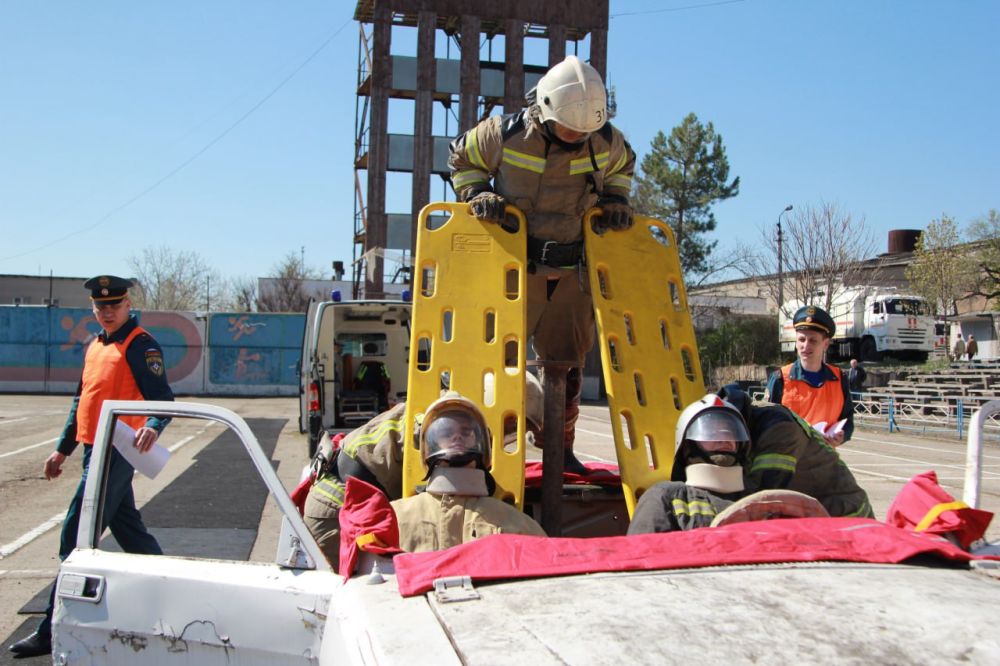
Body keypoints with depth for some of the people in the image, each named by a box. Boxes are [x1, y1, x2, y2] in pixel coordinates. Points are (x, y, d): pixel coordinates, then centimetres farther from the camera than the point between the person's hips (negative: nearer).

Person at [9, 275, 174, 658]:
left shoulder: (140, 346, -11)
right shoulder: (95, 346, 16)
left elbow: (163, 398, -19)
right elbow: (81, 402, 23)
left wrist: (153, 426, -39)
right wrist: (63, 449, 24)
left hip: (115, 454, -9)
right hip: (95, 452, 9)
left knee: (75, 538, -7)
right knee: (129, 530, 17)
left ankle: (54, 632, 0)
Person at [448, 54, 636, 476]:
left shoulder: (607, 141, -5)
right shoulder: (504, 134, -14)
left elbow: (622, 166, 20)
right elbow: (461, 160, 5)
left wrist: (614, 199, 3)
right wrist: (477, 193, -11)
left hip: (572, 272, 3)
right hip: (513, 269, -3)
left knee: (568, 362, 9)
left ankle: (561, 450, 22)